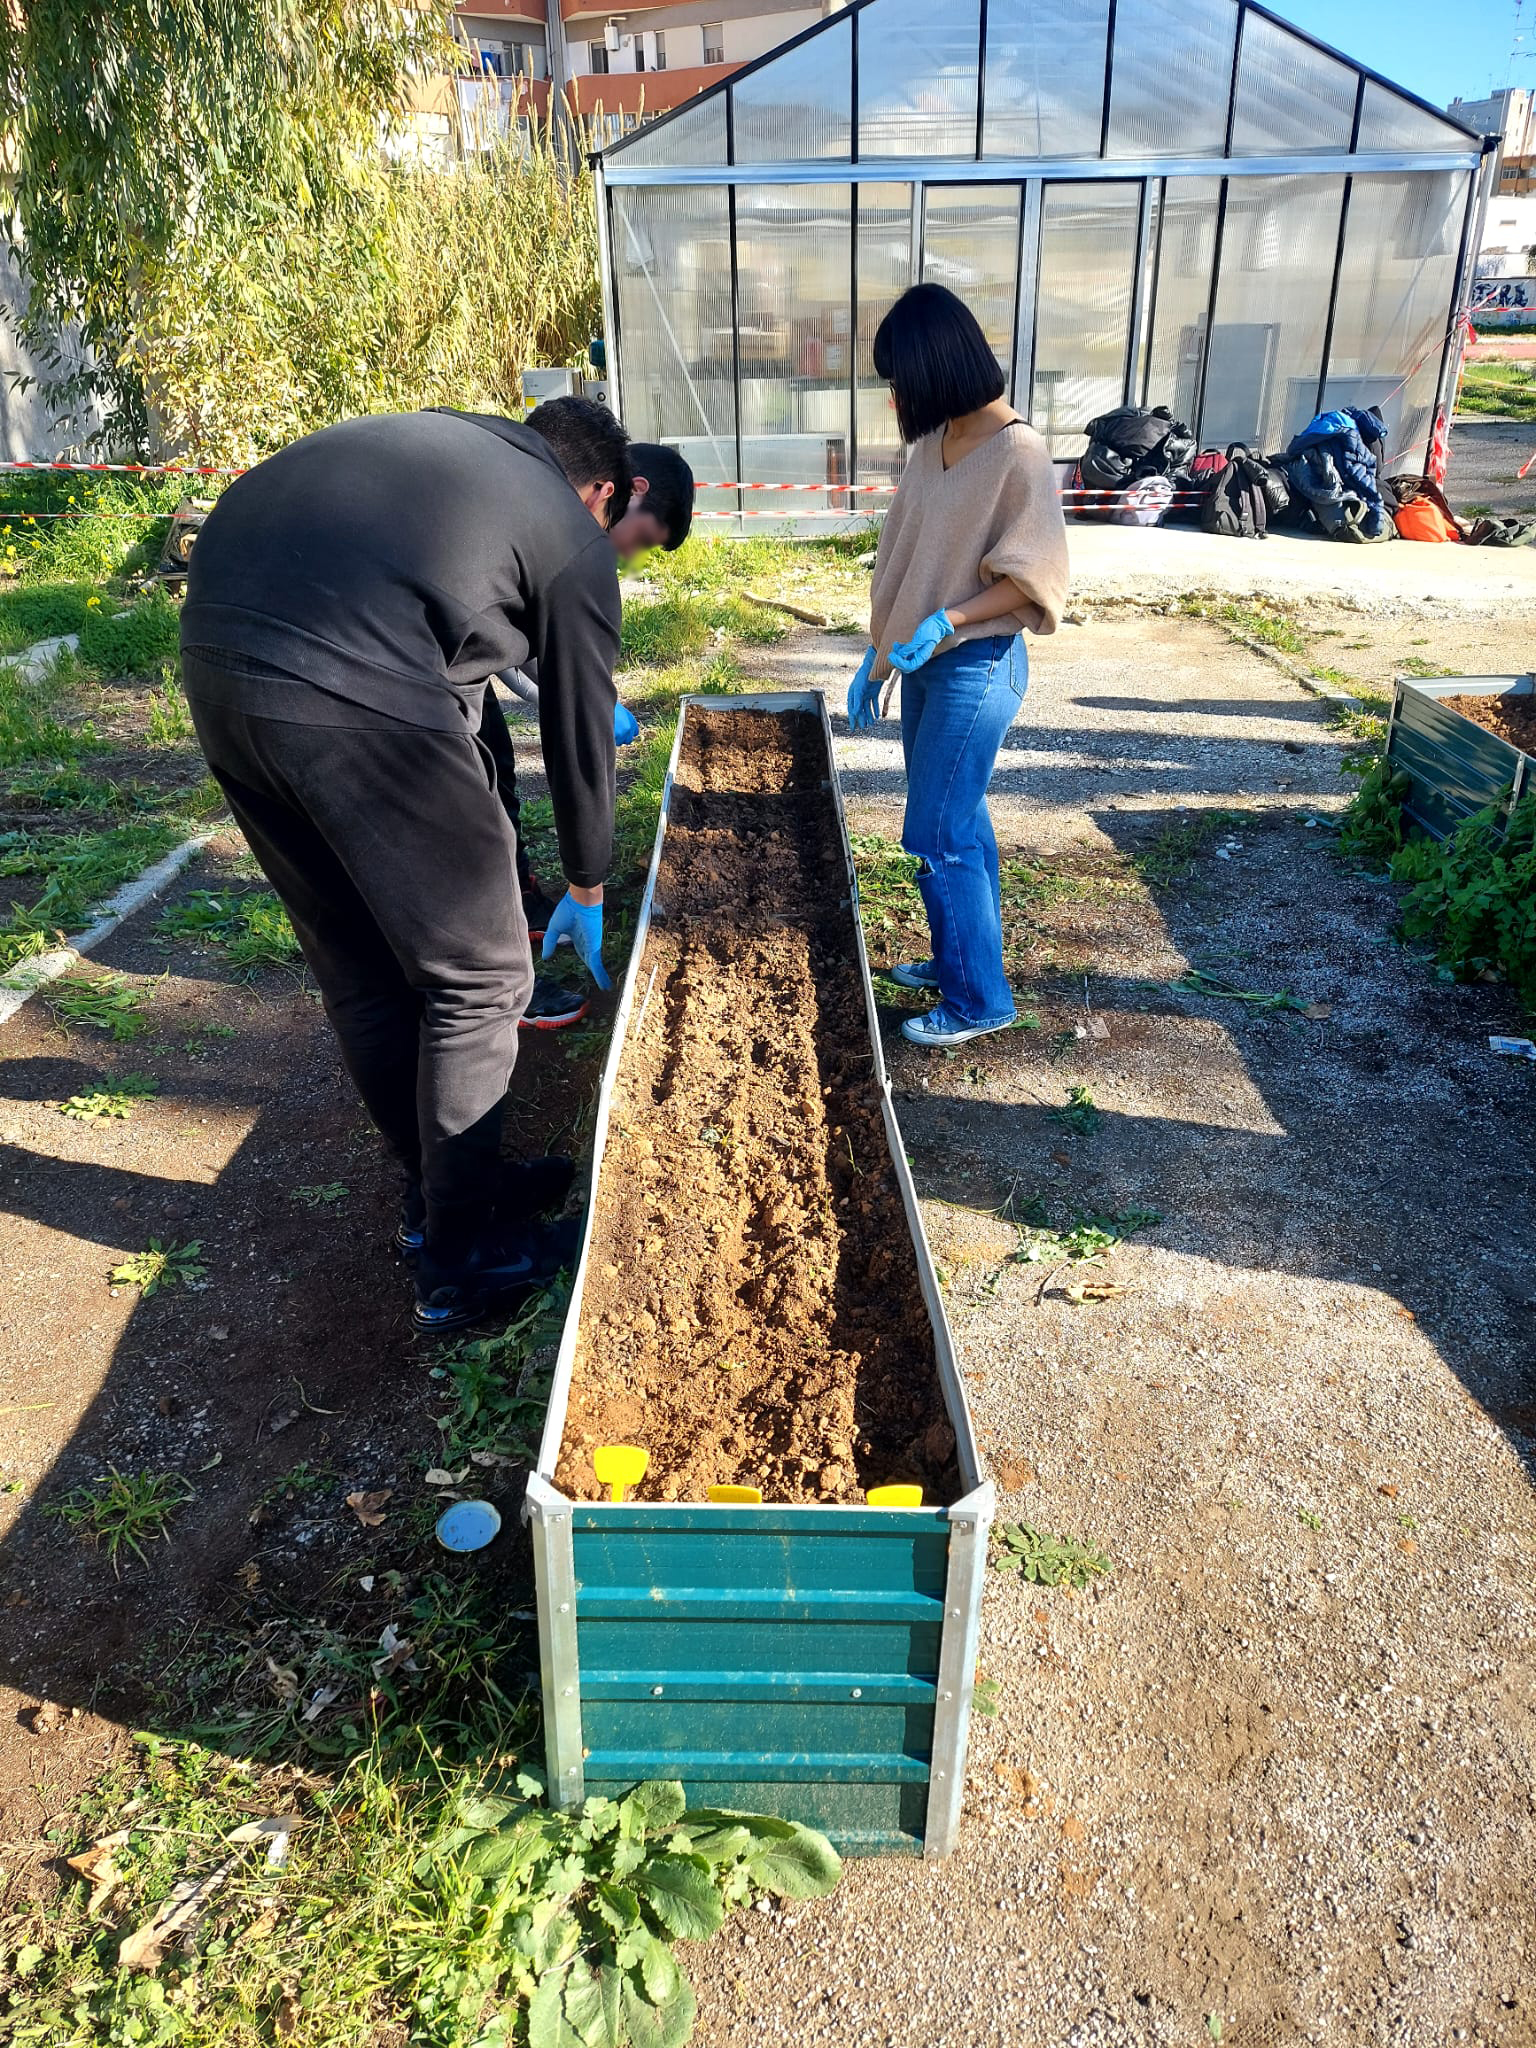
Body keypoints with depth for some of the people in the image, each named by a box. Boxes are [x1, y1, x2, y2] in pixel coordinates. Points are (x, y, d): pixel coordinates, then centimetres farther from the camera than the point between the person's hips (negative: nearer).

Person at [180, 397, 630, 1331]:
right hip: (354, 694, -8)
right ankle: (466, 1256, 20)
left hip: (214, 657, 8)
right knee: (478, 977, 9)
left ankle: (445, 1185, 37)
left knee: (359, 969, 20)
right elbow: (582, 737, 18)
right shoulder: (574, 536, 13)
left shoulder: (444, 439, 31)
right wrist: (586, 894, 34)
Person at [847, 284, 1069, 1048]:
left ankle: (979, 998, 9)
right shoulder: (932, 443, 8)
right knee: (958, 822, 16)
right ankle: (958, 957, 31)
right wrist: (878, 657, 14)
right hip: (924, 662, 8)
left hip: (976, 668, -8)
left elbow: (1029, 580, -16)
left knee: (935, 837, -4)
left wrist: (947, 620, -27)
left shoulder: (1018, 454, -16)